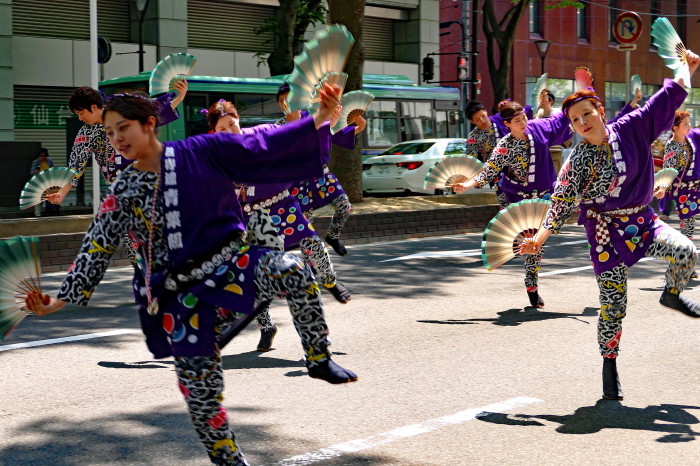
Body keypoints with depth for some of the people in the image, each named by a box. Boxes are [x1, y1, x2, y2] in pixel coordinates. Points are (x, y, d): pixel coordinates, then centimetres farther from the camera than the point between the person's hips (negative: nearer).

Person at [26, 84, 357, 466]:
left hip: (231, 266, -2)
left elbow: (264, 149, -5)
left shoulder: (200, 153, -4)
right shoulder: (122, 193, 2)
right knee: (200, 389, 2)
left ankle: (319, 359, -11)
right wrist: (60, 299, 0)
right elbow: (96, 250, 6)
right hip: (183, 297, 2)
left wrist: (319, 118, -12)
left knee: (290, 270, -32)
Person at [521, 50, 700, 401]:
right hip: (607, 230, -3)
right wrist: (540, 236, -21)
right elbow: (561, 202, -10)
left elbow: (663, 103, 2)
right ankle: (609, 366, 17)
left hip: (642, 220, 3)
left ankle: (672, 294, 11)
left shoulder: (630, 130, -3)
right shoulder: (577, 161, -10)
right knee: (613, 304, -2)